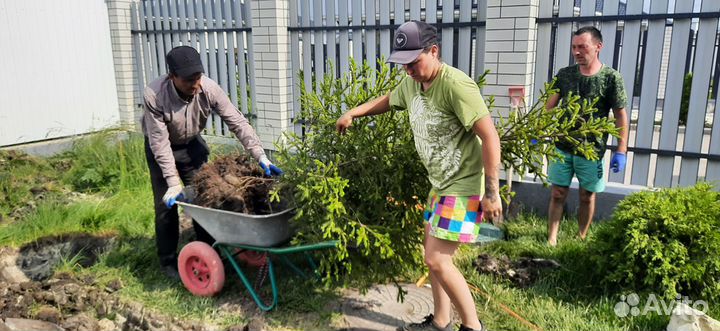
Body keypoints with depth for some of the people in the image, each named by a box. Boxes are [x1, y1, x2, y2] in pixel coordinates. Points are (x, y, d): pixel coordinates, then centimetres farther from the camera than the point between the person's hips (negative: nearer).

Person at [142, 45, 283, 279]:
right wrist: (173, 182, -33)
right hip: (162, 147, -2)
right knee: (167, 204, -3)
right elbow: (160, 142, -30)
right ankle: (168, 261, 14)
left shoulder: (209, 89, -28)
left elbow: (238, 122, -26)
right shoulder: (154, 96, -34)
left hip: (192, 144, 3)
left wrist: (261, 157, -33)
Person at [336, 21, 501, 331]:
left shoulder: (455, 85, -24)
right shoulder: (411, 84, 3)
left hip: (464, 187, -9)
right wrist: (352, 113, 23)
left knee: (437, 260, -8)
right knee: (434, 254, 17)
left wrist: (491, 192, -24)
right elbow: (387, 100, 27)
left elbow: (490, 137, -25)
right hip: (440, 184, 9)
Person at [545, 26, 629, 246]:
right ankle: (551, 239, 12)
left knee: (587, 196, 10)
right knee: (557, 194, 4)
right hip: (562, 147, 2)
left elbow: (621, 116, -3)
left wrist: (621, 151, -7)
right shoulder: (564, 75, 3)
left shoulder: (611, 78, -6)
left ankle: (581, 239, 26)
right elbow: (550, 107, 7)